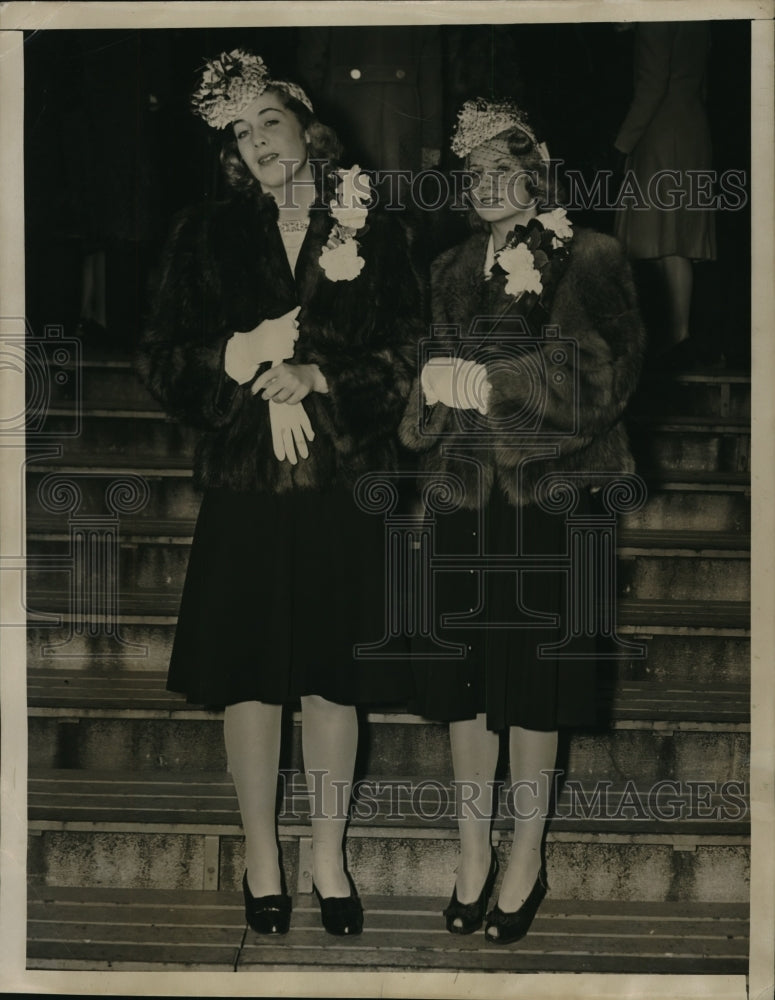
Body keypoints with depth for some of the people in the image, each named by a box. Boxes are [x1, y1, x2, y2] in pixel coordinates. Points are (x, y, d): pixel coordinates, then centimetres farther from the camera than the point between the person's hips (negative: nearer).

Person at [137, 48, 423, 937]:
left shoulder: (374, 233, 5)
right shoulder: (208, 237, 7)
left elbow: (405, 359, -1)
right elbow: (163, 362, 2)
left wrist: (312, 378, -14)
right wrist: (249, 355, -14)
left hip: (344, 491, 0)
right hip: (247, 494, 0)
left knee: (335, 680, 7)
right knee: (250, 678, 5)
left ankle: (329, 858, 23)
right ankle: (261, 861, 21)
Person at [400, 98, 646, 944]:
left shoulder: (588, 260, 2)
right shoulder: (450, 270, 17)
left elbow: (598, 374, -10)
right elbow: (419, 370, 11)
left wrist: (487, 383, -15)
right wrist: (433, 385, -12)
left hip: (548, 495, -3)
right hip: (463, 498, 4)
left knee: (531, 676, -1)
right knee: (464, 675, 3)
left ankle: (527, 857, 13)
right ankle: (473, 852, 14)